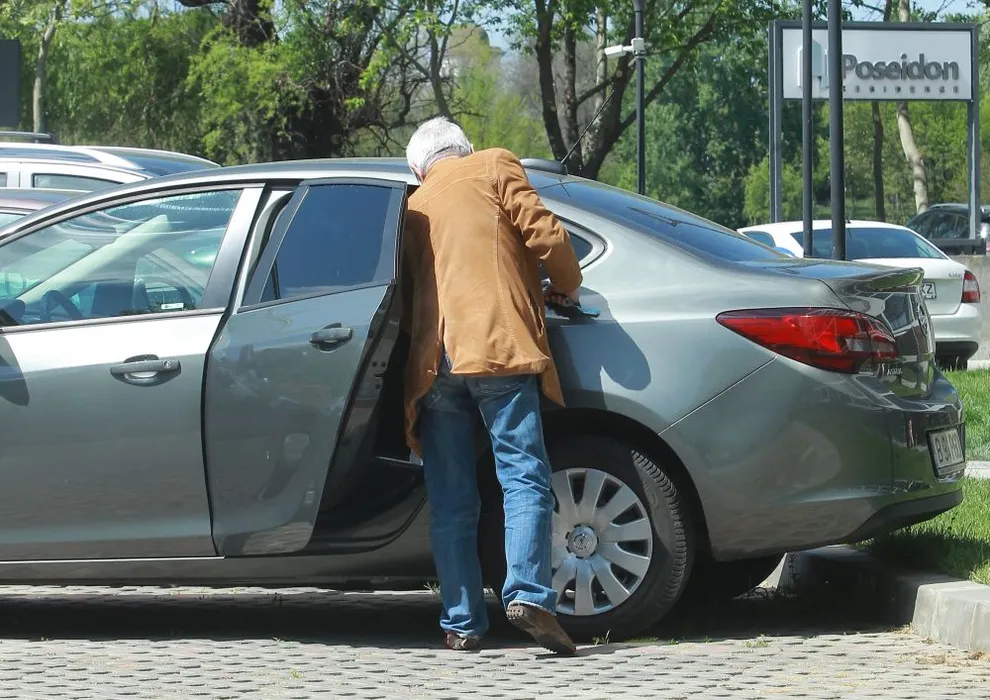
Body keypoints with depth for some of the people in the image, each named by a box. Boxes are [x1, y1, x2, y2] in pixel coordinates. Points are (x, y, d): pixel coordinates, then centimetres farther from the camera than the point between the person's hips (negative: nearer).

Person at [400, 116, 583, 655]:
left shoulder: (414, 207, 25)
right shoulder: (495, 167, 11)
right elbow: (544, 235, -1)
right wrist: (568, 285, 14)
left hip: (434, 362, 4)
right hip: (500, 346, -4)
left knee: (451, 502, 5)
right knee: (524, 477, -8)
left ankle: (460, 623, 2)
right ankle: (528, 594, -24)